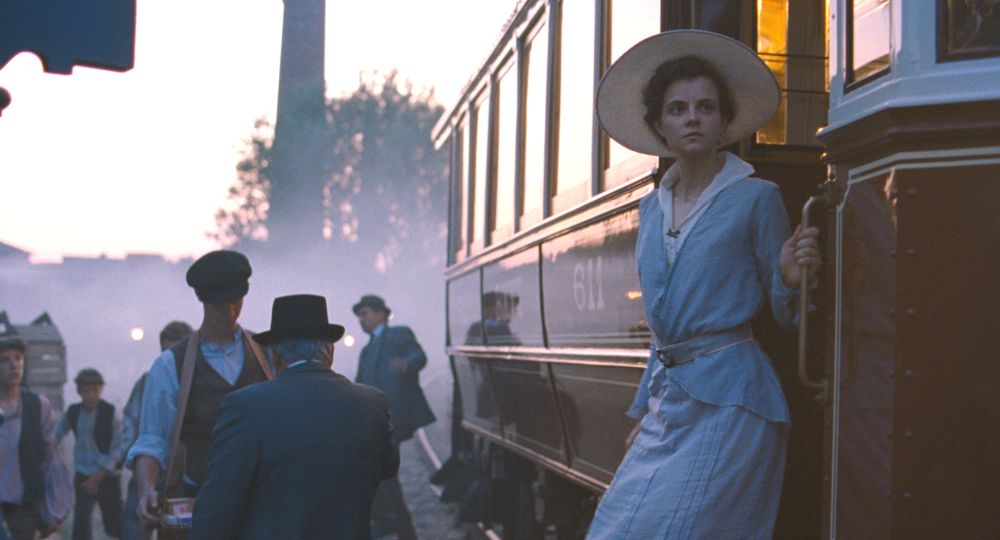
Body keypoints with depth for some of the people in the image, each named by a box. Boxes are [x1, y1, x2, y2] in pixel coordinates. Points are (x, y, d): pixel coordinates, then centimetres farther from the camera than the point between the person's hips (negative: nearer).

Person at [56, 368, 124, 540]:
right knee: (80, 522, -6)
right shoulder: (72, 413, 1)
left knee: (114, 522, 6)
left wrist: (98, 477, -15)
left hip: (107, 477, -3)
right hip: (83, 477, 3)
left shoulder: (110, 413, -10)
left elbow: (117, 449, -11)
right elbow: (55, 436, 14)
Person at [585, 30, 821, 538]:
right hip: (665, 397, 6)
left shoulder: (756, 198, -4)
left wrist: (791, 279, -21)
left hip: (726, 399, -6)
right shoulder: (650, 207, 13)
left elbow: (783, 314, -1)